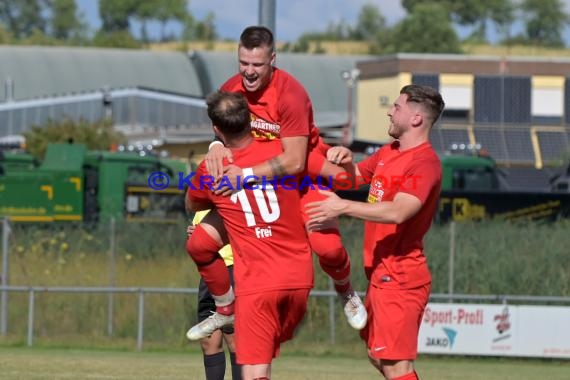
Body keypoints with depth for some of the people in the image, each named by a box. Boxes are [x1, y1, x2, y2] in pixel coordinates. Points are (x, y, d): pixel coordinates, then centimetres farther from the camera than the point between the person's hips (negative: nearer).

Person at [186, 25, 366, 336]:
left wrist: (246, 175, -35)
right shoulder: (231, 89, -7)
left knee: (328, 246, -26)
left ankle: (346, 294, 10)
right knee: (201, 243, -5)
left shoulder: (290, 94, -26)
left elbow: (294, 161, -29)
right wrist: (216, 146, -17)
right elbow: (225, 133, 7)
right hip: (252, 181, 5)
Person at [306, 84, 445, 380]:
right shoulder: (388, 153, 13)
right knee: (378, 356, 18)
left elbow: (397, 212, -30)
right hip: (381, 274, 10)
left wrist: (344, 207, -30)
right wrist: (344, 161, 4)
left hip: (399, 277, -10)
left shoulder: (425, 162, -17)